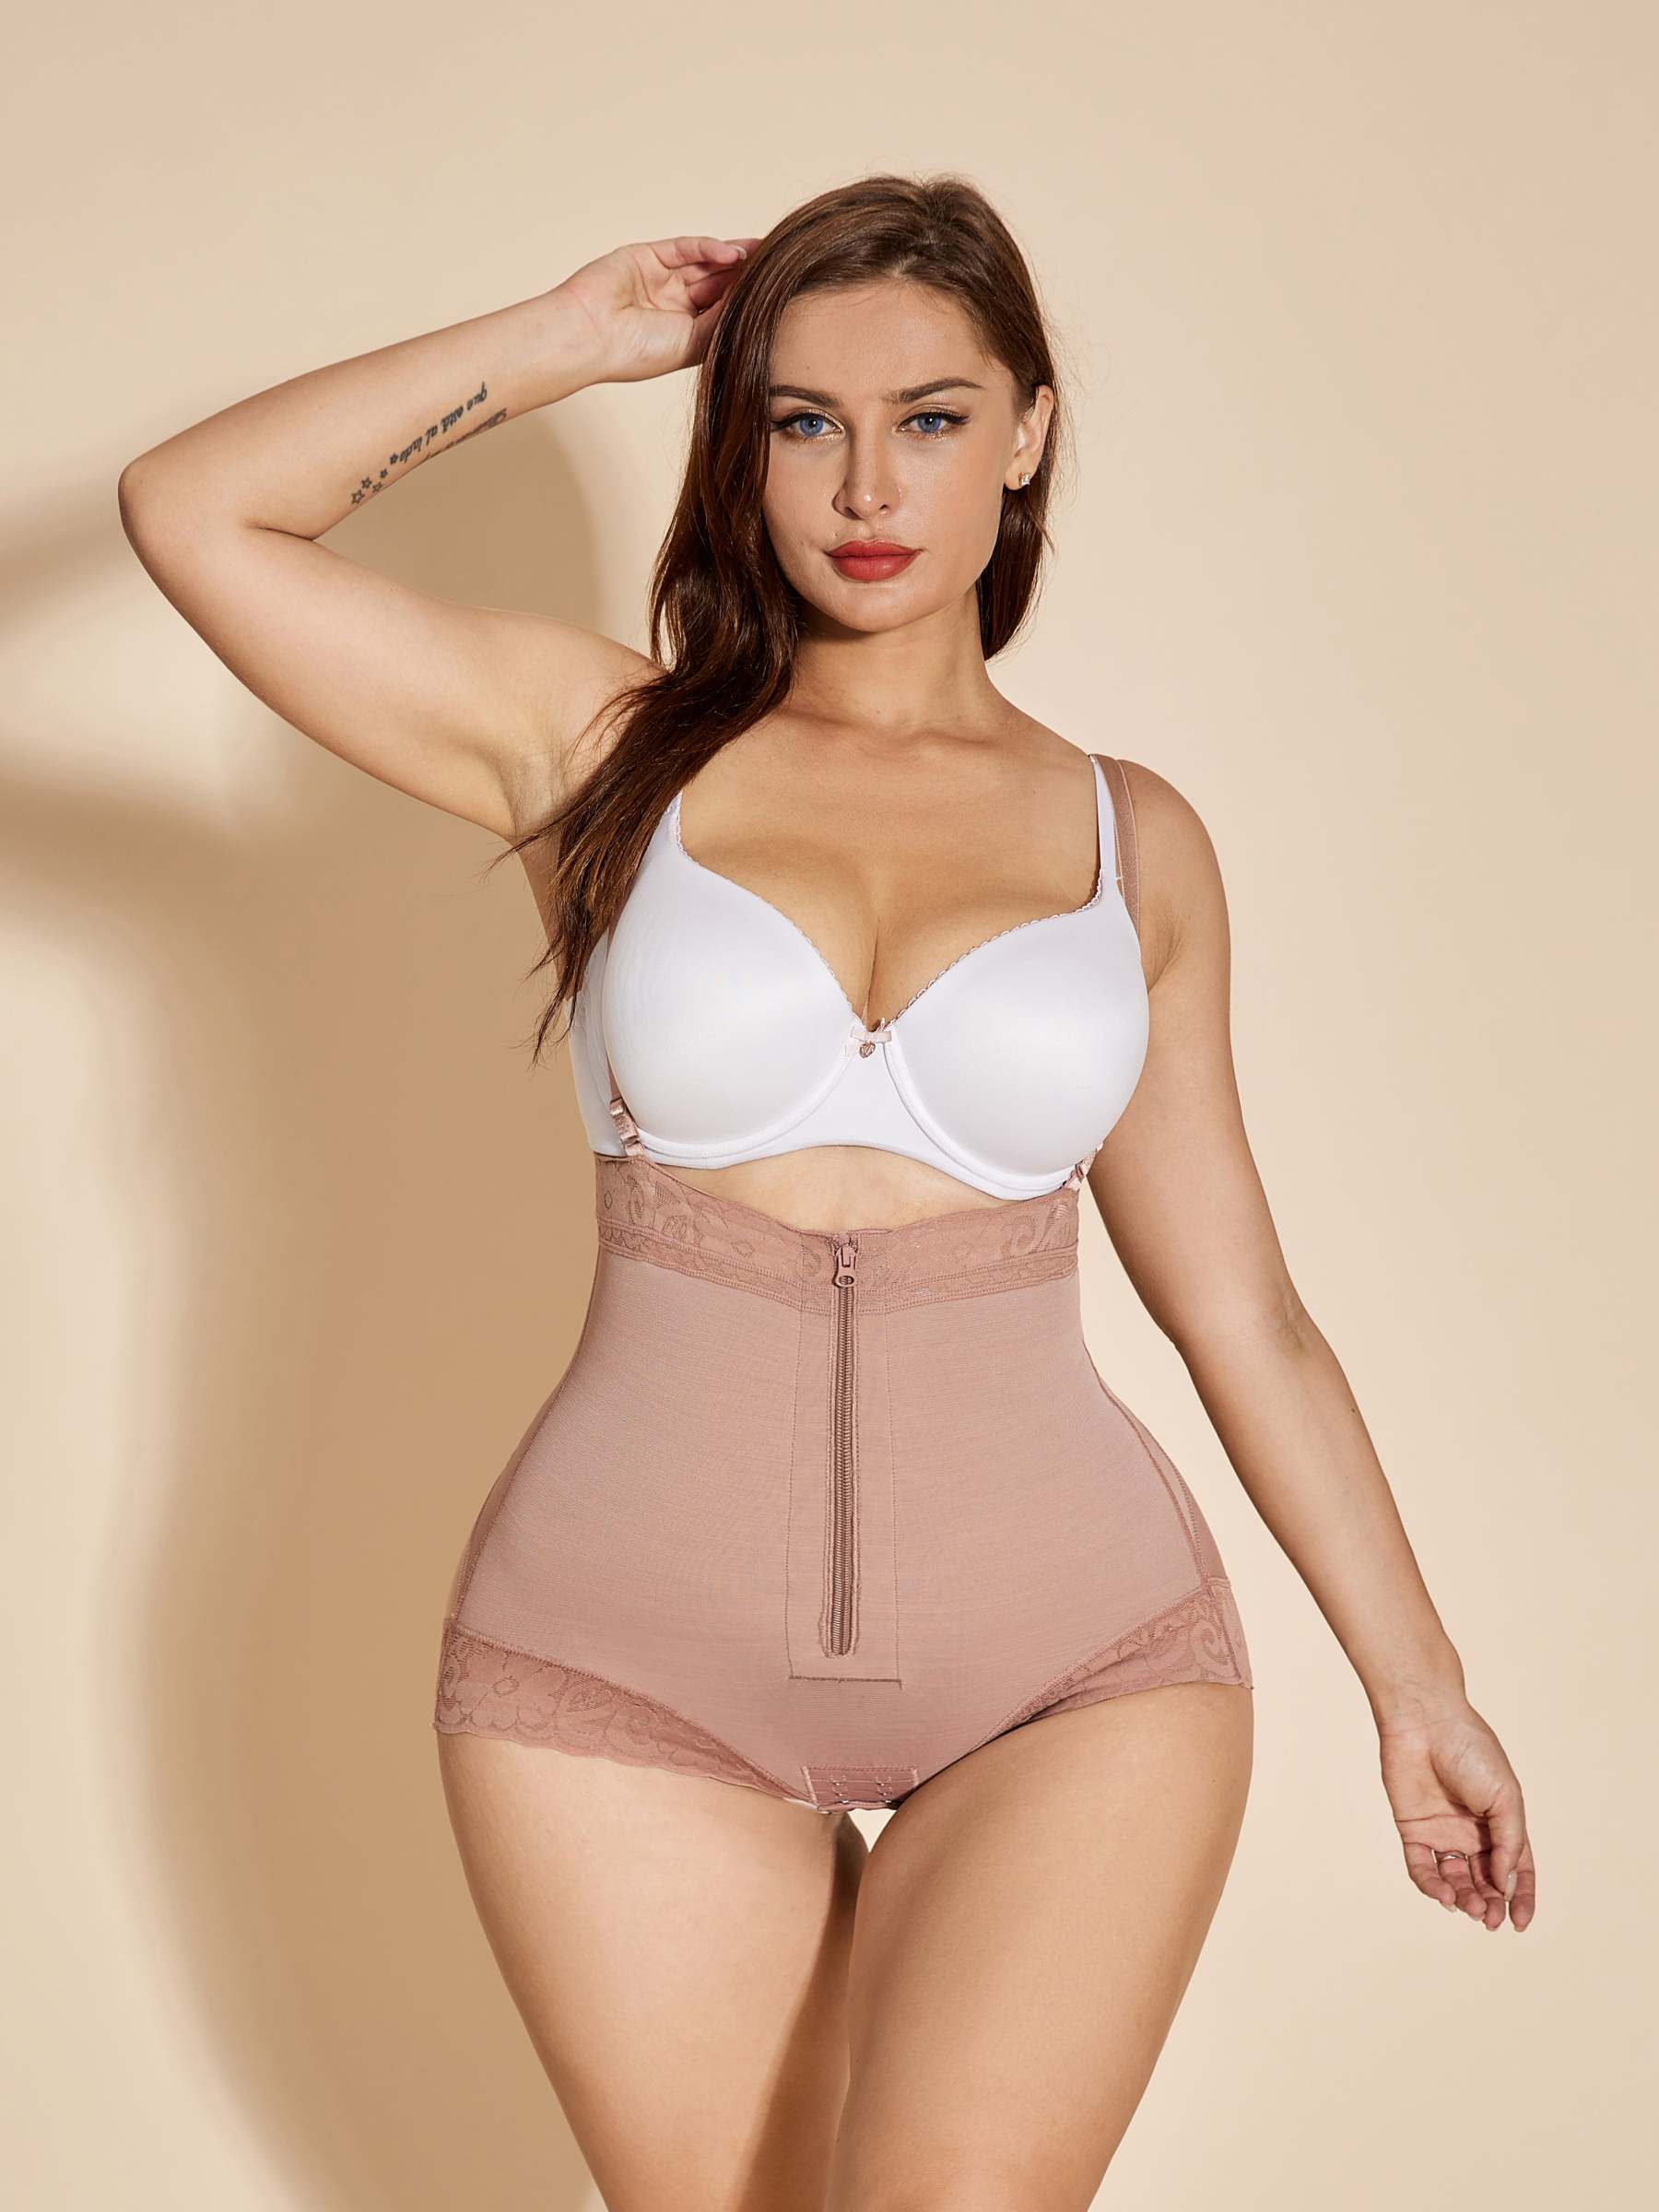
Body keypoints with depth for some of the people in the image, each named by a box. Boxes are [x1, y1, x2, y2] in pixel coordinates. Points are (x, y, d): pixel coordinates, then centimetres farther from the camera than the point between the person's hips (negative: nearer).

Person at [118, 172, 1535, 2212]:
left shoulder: (1132, 840, 7)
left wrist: (1418, 1685, 14)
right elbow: (190, 510, -5)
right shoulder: (602, 744, 4)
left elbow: (1241, 1311, 12)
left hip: (1077, 1661, 0)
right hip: (630, 1662, 0)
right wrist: (565, 341, 1)